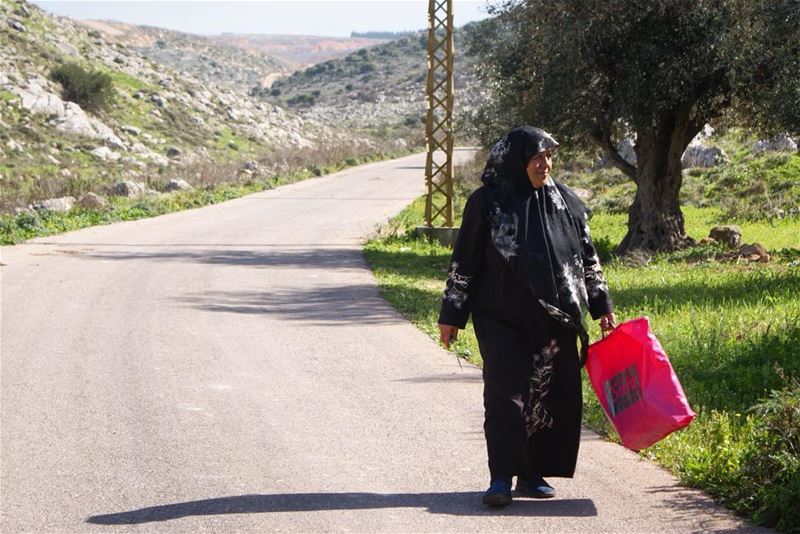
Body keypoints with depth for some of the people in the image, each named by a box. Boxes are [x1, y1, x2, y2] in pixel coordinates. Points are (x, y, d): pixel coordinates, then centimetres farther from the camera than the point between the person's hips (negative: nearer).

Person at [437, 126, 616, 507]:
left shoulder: (566, 202, 7)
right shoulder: (486, 203, -3)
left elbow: (589, 259, 14)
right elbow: (464, 262, 0)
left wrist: (602, 307, 12)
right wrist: (451, 316, -1)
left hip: (556, 321, 4)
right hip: (502, 321, -4)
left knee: (554, 397, 4)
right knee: (505, 395, -10)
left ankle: (533, 474, 15)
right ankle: (501, 479, -8)